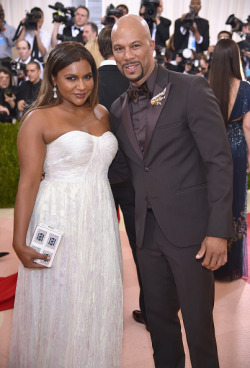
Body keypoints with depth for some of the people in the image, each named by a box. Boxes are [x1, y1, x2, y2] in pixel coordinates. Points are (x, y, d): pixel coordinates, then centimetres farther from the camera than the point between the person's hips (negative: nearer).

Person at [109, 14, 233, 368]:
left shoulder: (192, 89, -8)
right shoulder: (118, 108, 10)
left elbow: (219, 160, -12)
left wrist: (218, 230, -16)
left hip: (190, 230, -5)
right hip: (148, 232, 6)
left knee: (197, 321, 9)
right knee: (158, 316, 19)